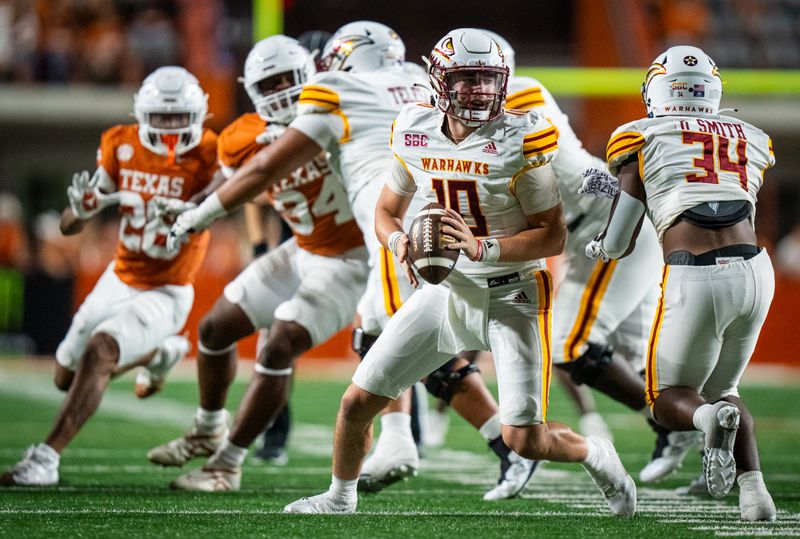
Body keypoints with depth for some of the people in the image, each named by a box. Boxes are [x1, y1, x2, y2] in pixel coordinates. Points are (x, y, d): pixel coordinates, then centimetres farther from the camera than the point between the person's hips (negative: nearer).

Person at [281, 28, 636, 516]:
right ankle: (340, 498, 30)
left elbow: (554, 236, -14)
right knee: (357, 403, 3)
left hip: (512, 296, -4)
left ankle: (595, 455, 21)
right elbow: (387, 211, 13)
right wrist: (400, 241, -11)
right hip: (447, 289, 4)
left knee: (524, 438, -12)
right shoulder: (416, 135, -2)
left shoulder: (518, 142, -16)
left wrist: (483, 248, -27)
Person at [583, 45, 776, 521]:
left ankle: (712, 418, -22)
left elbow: (618, 245, 9)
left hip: (695, 280, -4)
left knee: (670, 398, 14)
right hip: (756, 269, 4)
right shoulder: (752, 141, 19)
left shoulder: (643, 140, 7)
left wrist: (597, 247, 34)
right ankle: (754, 489, 1)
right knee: (722, 388, 24)